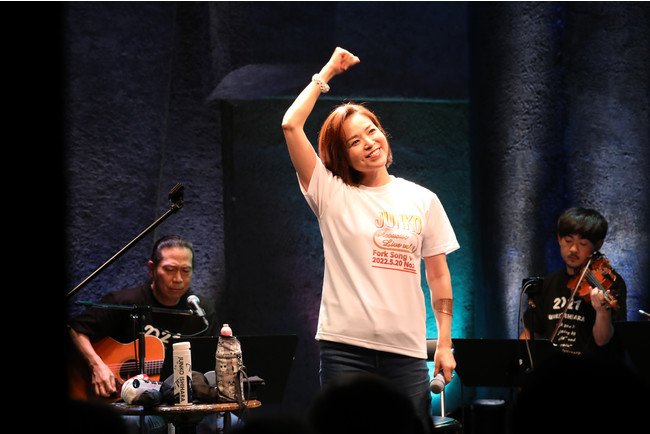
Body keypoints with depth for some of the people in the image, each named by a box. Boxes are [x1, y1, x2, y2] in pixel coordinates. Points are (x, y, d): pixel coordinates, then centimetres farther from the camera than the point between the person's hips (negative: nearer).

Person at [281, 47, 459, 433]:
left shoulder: (423, 201, 10)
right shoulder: (332, 194, 4)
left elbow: (439, 275, 12)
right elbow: (291, 126, -5)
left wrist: (445, 344, 6)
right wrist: (327, 73, 4)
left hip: (406, 347, 2)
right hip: (344, 346, -2)